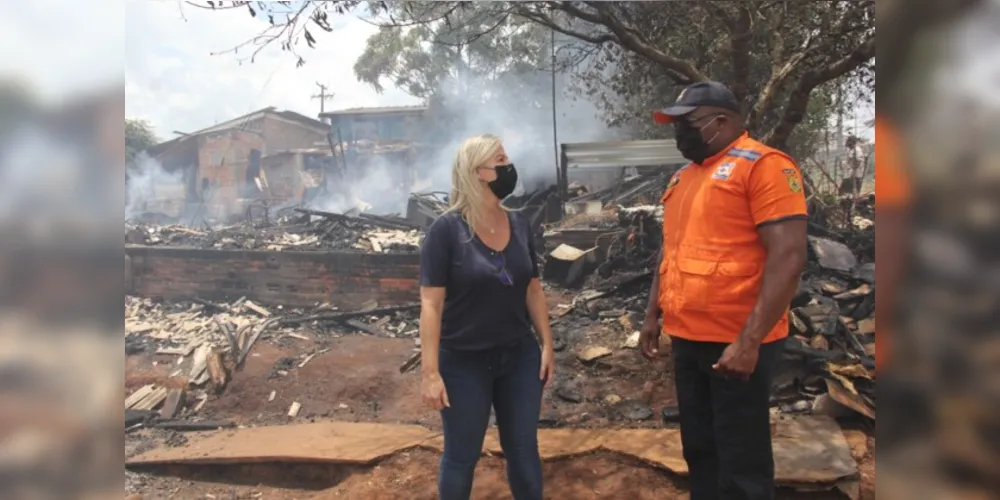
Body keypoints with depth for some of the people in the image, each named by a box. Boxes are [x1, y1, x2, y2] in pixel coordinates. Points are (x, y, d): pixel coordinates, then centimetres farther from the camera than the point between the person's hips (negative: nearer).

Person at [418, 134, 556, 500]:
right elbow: (431, 304, -15)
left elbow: (533, 289, 9)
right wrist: (430, 372, -17)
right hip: (463, 362, -4)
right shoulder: (447, 229, -14)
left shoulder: (519, 225, 2)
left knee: (524, 450, 15)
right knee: (462, 456, 12)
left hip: (519, 356, 5)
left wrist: (547, 344, 7)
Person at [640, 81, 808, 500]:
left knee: (741, 463, 4)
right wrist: (653, 315, 15)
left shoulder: (763, 165, -11)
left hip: (735, 344, -7)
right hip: (686, 339, 8)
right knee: (699, 450, 18)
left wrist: (749, 341, -22)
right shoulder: (682, 177, 15)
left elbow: (788, 256, -19)